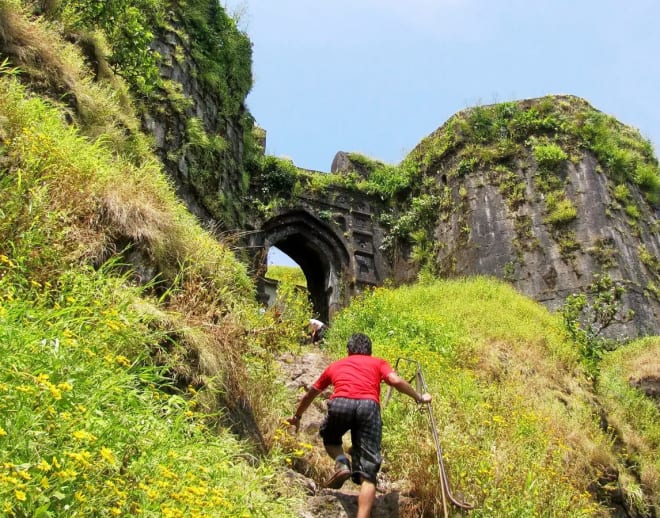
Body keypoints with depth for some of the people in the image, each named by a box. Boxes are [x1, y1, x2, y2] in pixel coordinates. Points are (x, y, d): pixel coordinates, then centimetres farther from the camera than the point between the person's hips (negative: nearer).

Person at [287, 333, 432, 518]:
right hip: (369, 406, -1)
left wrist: (297, 416, 62)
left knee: (329, 438, 33)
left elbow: (310, 394, 47)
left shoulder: (335, 365, 35)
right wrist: (419, 398, 24)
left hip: (340, 404, 1)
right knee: (367, 473, 3)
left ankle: (341, 463, 4)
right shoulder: (378, 362, 31)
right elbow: (396, 381, 9)